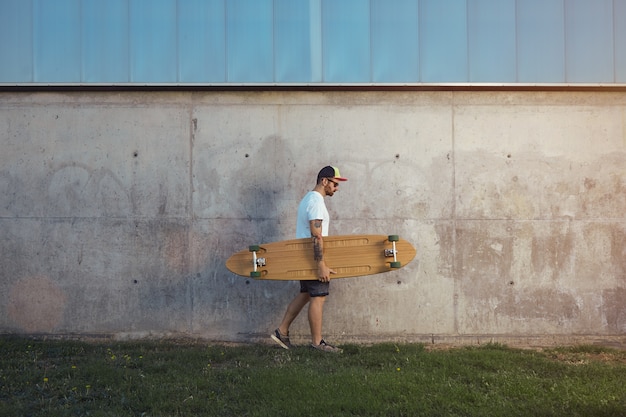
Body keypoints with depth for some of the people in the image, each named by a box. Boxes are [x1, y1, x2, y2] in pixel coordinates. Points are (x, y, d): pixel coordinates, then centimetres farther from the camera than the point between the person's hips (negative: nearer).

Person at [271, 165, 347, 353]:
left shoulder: (309, 198, 16)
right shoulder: (317, 202, -18)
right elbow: (317, 237, -25)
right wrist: (322, 265, -27)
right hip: (313, 259, -10)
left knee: (305, 295, 14)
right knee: (318, 298, -4)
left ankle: (282, 332, 17)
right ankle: (317, 342, 3)